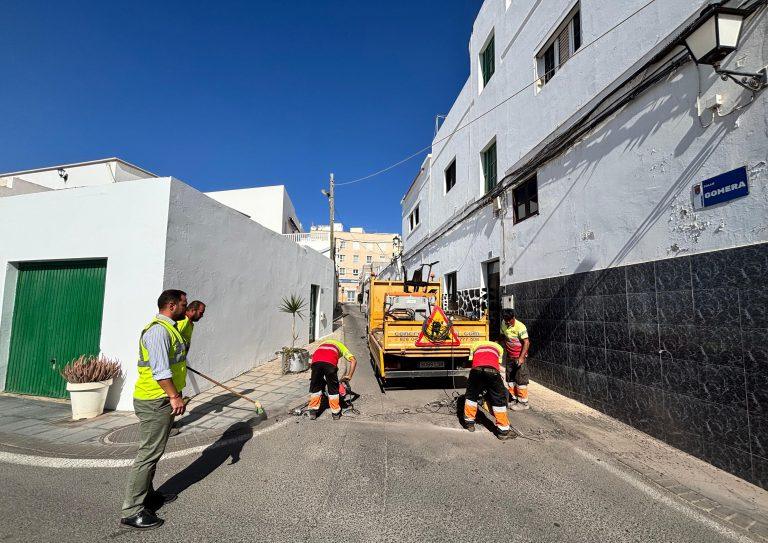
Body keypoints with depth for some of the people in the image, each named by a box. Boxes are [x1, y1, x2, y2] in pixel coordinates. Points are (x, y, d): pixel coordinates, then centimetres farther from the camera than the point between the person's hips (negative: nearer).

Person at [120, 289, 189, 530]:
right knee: (148, 454, -3)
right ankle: (132, 511, 7)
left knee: (153, 452, 20)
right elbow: (160, 370, -26)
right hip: (155, 401, -11)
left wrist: (176, 395, 25)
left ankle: (147, 494, 34)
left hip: (161, 400, 11)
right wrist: (174, 396, -23)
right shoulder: (158, 330, -20)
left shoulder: (169, 328, 14)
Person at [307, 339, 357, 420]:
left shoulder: (322, 344, 45)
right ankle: (335, 413, 22)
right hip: (330, 362, -2)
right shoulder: (341, 346, 37)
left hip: (316, 361, 2)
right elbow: (353, 360, 23)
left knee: (315, 386, 21)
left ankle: (313, 412, 24)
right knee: (333, 388, 16)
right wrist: (349, 376, 23)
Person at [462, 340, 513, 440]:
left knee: (471, 396, 24)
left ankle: (469, 423, 33)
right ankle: (503, 431, 20)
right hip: (492, 371, -1)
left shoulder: (475, 345, 37)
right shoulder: (499, 348, 36)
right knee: (499, 401, 14)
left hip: (477, 370, 1)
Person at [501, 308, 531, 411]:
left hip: (519, 357, -7)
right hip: (509, 356, 7)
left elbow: (526, 342, -23)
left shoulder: (520, 326, -21)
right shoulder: (503, 324, 0)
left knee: (521, 379, -1)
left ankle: (523, 402, 8)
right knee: (510, 378, 14)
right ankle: (513, 398, 27)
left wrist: (521, 357, -28)